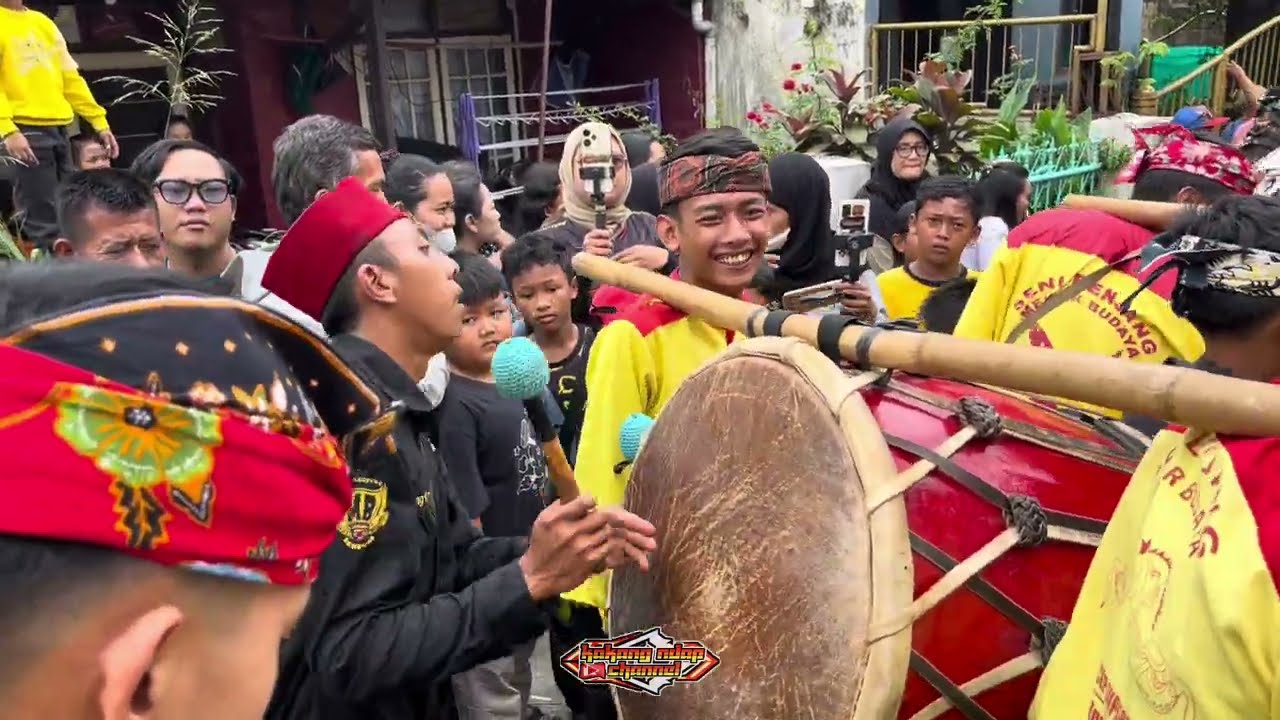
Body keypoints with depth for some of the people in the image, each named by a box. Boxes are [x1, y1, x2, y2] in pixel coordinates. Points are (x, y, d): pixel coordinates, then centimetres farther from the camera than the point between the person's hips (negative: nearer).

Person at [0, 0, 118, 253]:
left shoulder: (44, 22, 19)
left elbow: (70, 78, 19)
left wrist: (99, 122, 13)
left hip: (58, 128, 6)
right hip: (25, 130, -6)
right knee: (44, 222, -9)